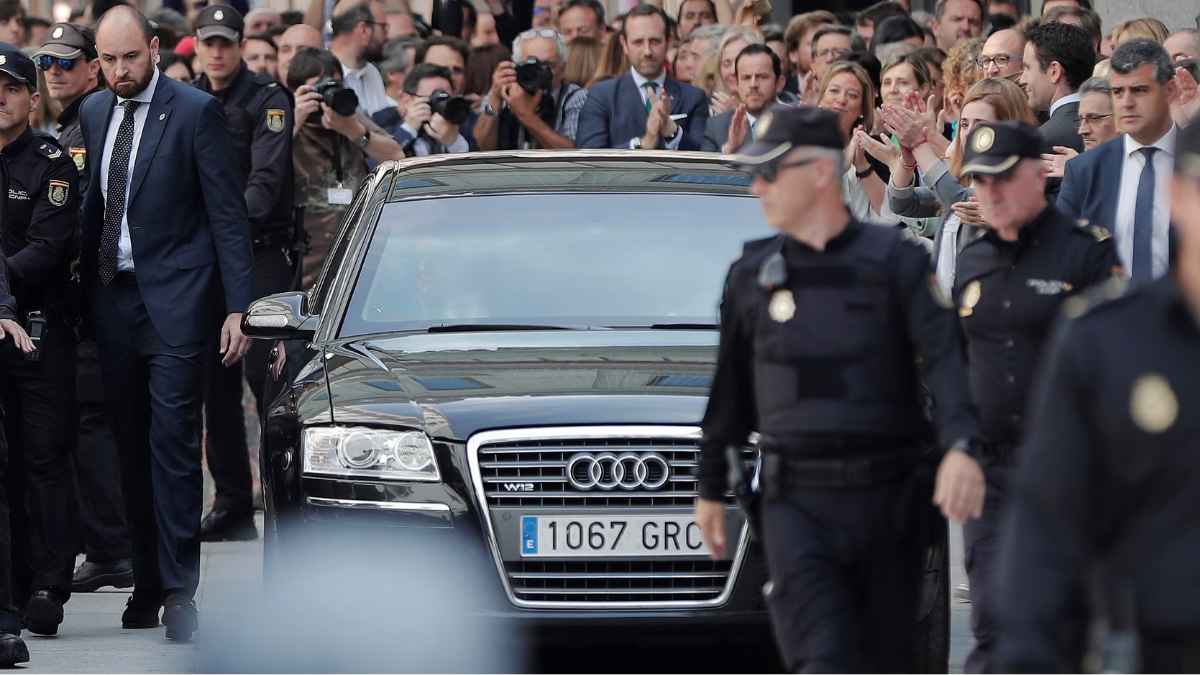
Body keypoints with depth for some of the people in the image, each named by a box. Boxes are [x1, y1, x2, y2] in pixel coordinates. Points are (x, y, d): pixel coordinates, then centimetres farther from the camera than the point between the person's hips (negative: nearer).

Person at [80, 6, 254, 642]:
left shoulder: (195, 111, -7)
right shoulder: (92, 113, 10)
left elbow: (227, 214, -7)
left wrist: (237, 307, -11)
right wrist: (86, 281, 6)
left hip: (172, 302, -5)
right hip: (111, 298, 5)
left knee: (172, 444, -10)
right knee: (130, 447, 9)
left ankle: (179, 590, -9)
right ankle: (146, 581, 18)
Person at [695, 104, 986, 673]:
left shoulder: (895, 261, -2)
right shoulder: (752, 275, 8)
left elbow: (944, 356, -13)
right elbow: (731, 389, 16)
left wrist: (960, 446, -30)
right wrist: (711, 488, 20)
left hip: (886, 499, -1)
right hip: (796, 504, 1)